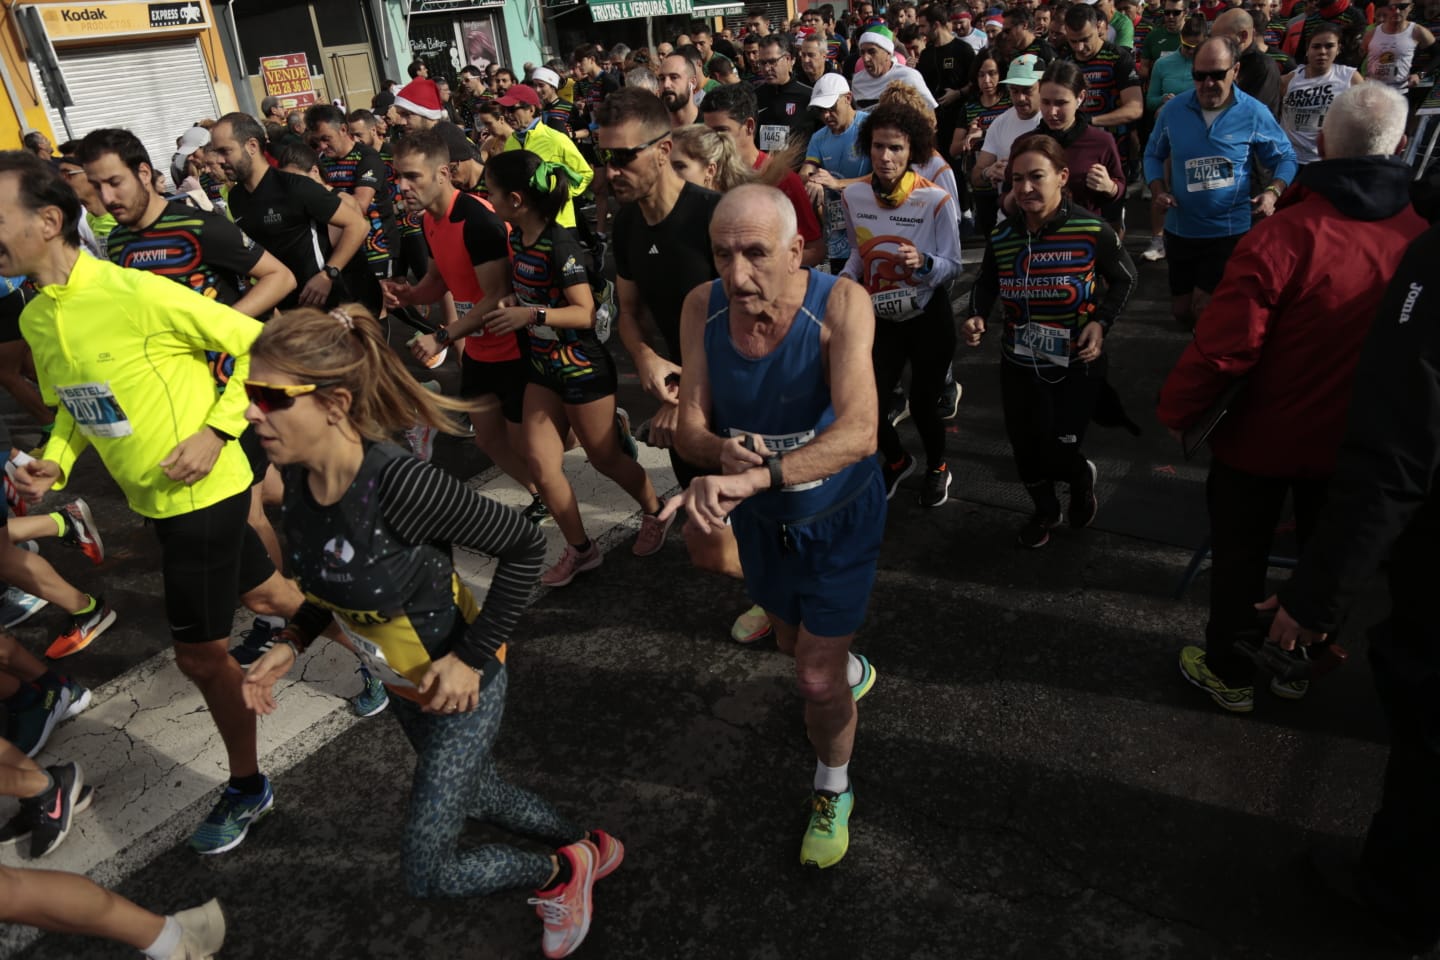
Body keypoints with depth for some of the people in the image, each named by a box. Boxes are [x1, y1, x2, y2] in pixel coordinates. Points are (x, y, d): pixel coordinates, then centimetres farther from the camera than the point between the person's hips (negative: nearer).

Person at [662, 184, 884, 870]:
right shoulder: (703, 307, -17)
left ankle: (833, 793, 32)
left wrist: (755, 475, -55)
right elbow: (691, 428, -15)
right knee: (793, 640, 26)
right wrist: (724, 451, -39)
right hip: (761, 517, 5)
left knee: (817, 678, -1)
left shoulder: (840, 304, -29)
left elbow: (859, 432, -42)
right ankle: (852, 672, 63)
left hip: (839, 515, -4)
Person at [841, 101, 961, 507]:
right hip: (880, 317, 3)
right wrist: (845, 280, -8)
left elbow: (953, 266, -13)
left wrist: (923, 262, -33)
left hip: (929, 318, -3)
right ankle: (896, 459, 34)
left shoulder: (936, 200, -19)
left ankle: (937, 468, 38)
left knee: (922, 404, 4)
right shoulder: (854, 195, -7)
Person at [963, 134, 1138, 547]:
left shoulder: (1093, 231, -15)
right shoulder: (1002, 237, -6)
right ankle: (1044, 511, 43)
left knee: (1057, 455, -2)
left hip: (1078, 366, -3)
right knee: (1026, 451, 12)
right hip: (1019, 364, 3)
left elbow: (1124, 278, 1)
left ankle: (1082, 477, 38)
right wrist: (977, 317, -9)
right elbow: (986, 284, 11)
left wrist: (1101, 322, -14)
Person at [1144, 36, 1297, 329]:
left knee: (1203, 308, -9)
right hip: (1179, 229, 4)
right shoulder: (1173, 110, -3)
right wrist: (1159, 191, -9)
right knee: (1182, 311, 14)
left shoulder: (1255, 114, -9)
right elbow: (1153, 154, 9)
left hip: (1230, 230, -3)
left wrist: (1273, 191, -20)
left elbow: (1286, 158, 0)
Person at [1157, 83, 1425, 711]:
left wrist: (1176, 411, -11)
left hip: (1263, 435, -4)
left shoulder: (1283, 235, -28)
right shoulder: (1419, 238, -13)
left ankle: (1229, 673, 32)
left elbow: (1223, 349, -27)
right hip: (1354, 441, 4)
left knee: (1239, 556, 15)